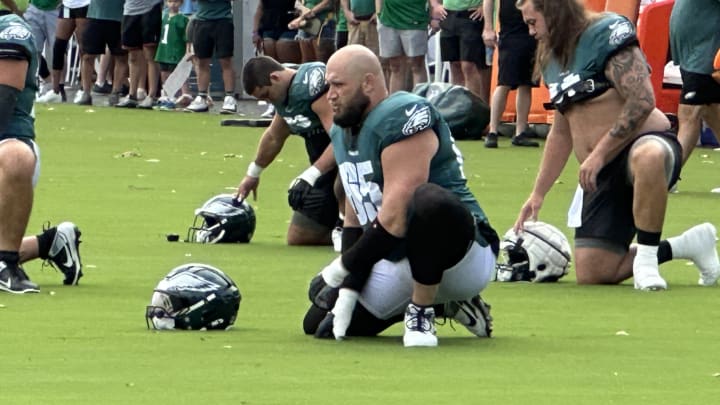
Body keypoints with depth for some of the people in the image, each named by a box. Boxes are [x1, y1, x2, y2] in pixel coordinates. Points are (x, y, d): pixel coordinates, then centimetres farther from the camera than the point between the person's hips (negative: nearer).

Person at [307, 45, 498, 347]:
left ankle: (422, 311, -19)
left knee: (429, 201, -41)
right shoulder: (343, 132, 12)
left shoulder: (403, 118, -19)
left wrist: (344, 267, -15)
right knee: (321, 324, 8)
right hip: (398, 262, 10)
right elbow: (354, 219, 14)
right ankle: (443, 299, 21)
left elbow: (395, 219, -25)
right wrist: (347, 292, 2)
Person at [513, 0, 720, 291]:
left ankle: (646, 259, -29)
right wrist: (538, 193, 21)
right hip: (603, 176, 9)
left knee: (648, 157, -47)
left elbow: (642, 101, -20)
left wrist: (599, 155, -21)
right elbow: (561, 133, 26)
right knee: (591, 274, -5)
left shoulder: (607, 33, -10)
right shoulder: (551, 59, 17)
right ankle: (687, 246, 13)